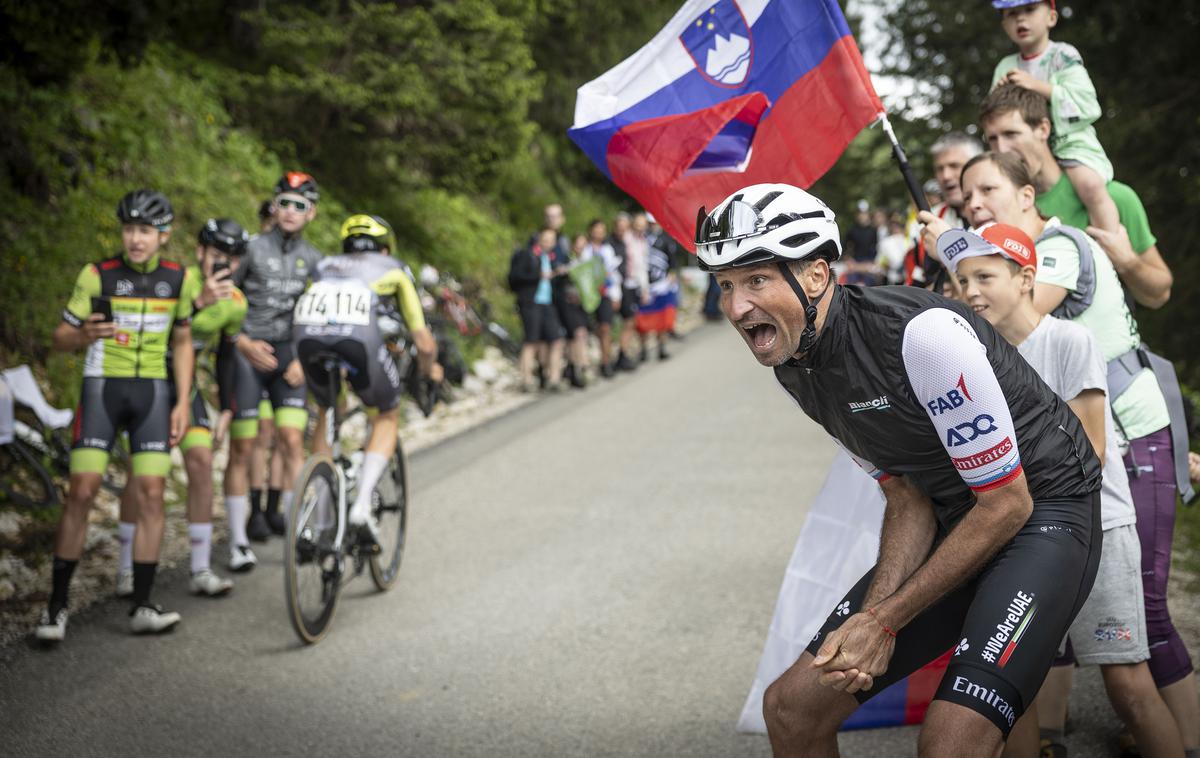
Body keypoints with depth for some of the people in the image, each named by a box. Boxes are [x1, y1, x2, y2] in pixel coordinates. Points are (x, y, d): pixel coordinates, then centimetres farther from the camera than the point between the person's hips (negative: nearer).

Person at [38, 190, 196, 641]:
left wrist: (183, 402, 3)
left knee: (151, 494, -5)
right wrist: (85, 335, -24)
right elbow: (61, 338, -1)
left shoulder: (179, 279, 2)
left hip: (153, 391, 2)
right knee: (81, 492, -8)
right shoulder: (97, 276, -6)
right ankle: (56, 604, 0)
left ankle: (142, 606, 1)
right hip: (102, 386, -2)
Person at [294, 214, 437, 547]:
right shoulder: (395, 269, 32)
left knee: (327, 412, 30)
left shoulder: (324, 266, 39)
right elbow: (424, 342, 31)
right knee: (387, 416, 22)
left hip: (308, 332, 3)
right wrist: (429, 369, 52)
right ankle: (361, 506, 4)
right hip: (359, 332, -3)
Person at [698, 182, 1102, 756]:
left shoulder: (923, 334, -28)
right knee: (791, 706, 0)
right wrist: (872, 613, -14)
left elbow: (1007, 504, -21)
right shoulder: (795, 370, -3)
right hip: (953, 524, 8)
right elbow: (909, 502, 3)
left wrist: (884, 620, -17)